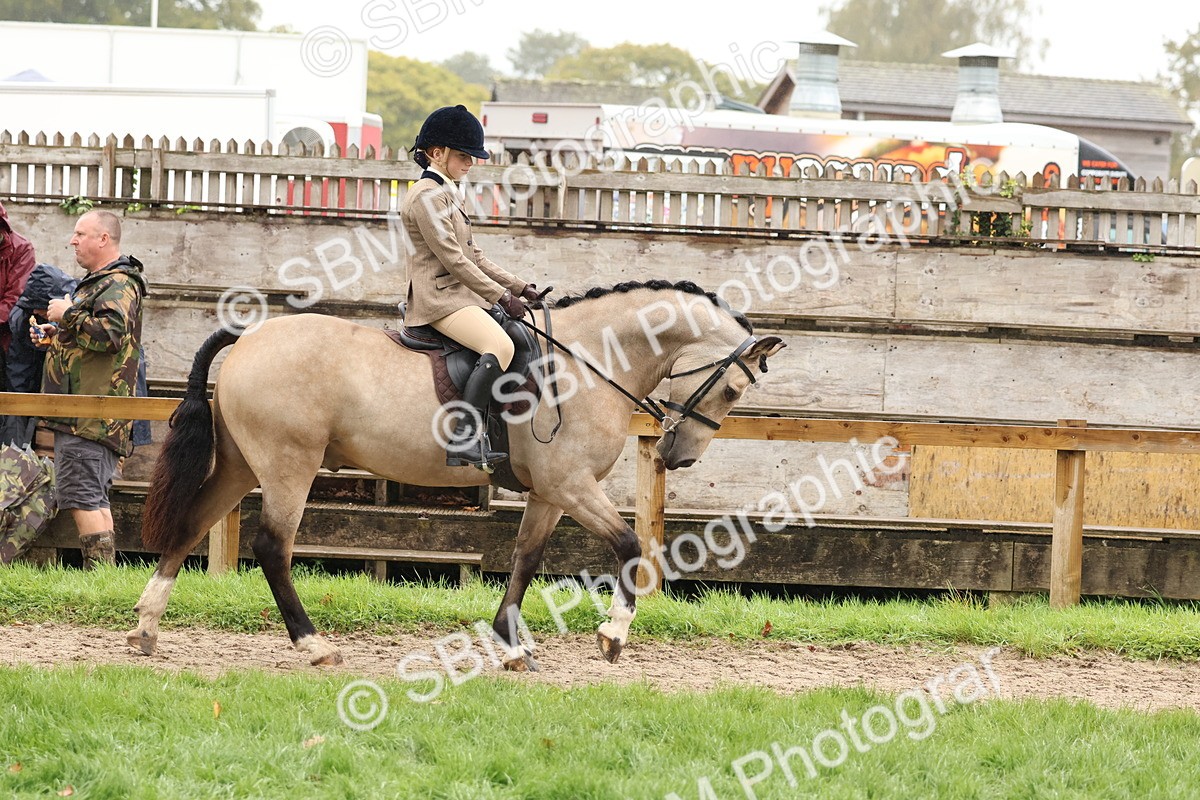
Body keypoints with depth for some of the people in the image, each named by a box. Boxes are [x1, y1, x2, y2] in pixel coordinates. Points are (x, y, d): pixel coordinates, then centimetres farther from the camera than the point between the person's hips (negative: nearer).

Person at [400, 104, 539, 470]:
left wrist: (517, 286, 14)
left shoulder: (449, 193, 21)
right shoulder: (427, 197, -11)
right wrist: (502, 296, -14)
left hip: (459, 294, 11)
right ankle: (464, 439, -37)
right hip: (438, 298, -11)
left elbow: (473, 255, 23)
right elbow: (453, 260, -16)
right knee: (500, 346, -30)